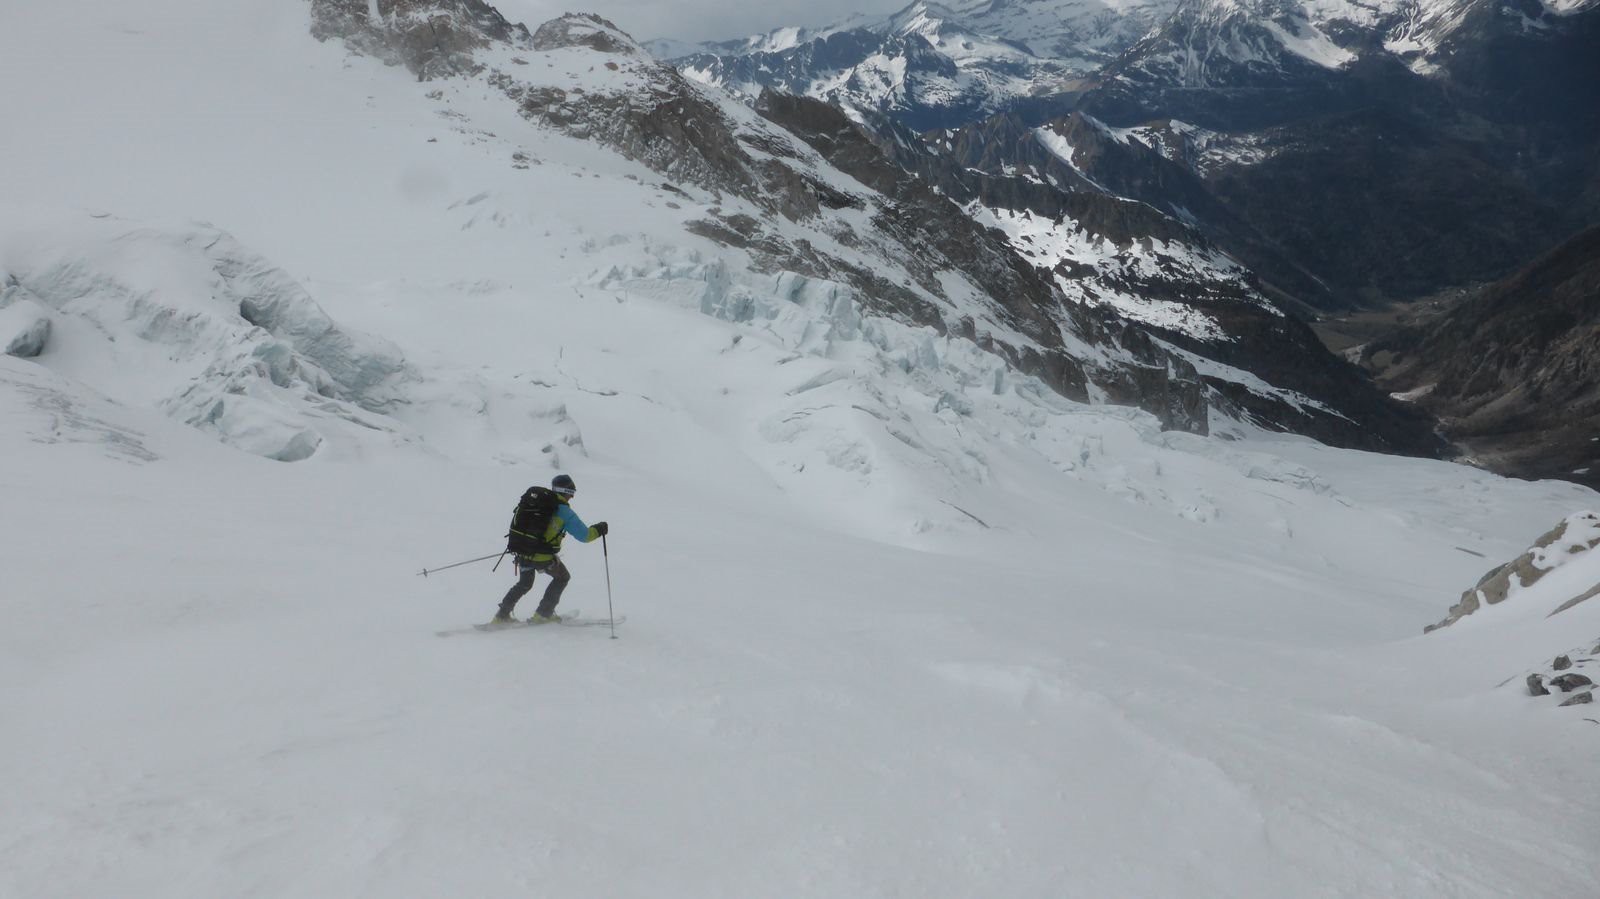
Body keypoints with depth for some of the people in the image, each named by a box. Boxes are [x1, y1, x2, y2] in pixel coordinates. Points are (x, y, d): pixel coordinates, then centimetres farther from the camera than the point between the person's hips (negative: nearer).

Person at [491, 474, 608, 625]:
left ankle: (501, 616, 23)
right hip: (543, 557, -6)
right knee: (563, 577, 21)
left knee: (524, 584, 28)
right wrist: (598, 530, 10)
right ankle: (543, 614, 20)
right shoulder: (564, 512, -9)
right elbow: (584, 535, -8)